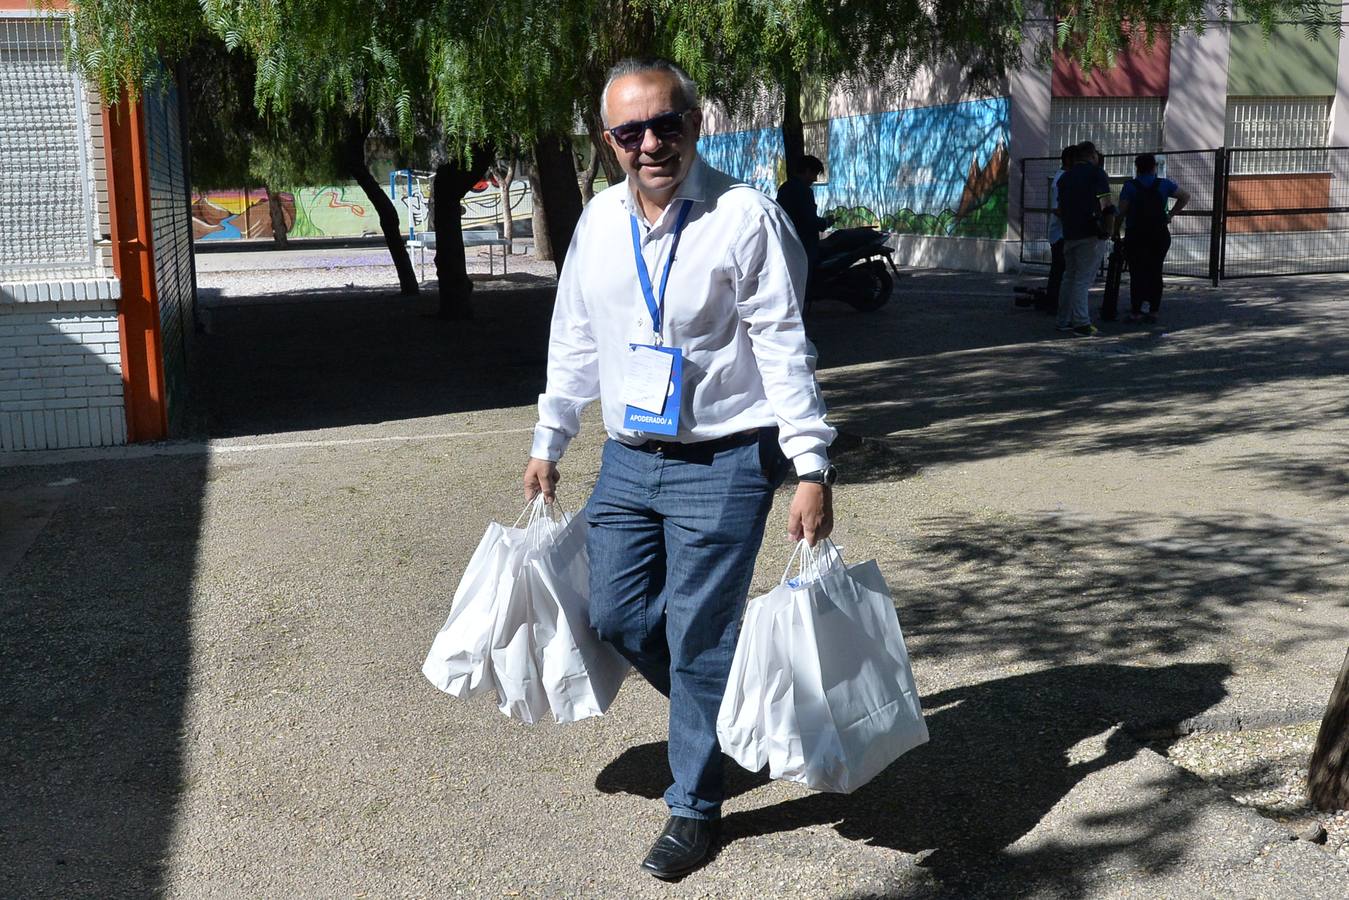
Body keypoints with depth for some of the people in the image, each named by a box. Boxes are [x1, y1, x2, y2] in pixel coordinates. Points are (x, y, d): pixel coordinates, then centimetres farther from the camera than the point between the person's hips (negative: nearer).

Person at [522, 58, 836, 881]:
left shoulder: (746, 216, -12)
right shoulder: (599, 221, 6)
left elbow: (784, 346, -14)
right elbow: (575, 339, 16)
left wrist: (813, 466, -19)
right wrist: (549, 442, 18)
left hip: (724, 463, -6)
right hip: (628, 460, 6)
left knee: (698, 637, -1)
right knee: (617, 617, 11)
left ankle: (695, 808, 19)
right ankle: (716, 711, 38)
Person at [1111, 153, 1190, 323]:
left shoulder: (1130, 186, -6)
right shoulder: (1164, 184, 3)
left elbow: (1121, 212, -10)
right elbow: (1185, 197, 8)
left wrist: (1115, 233, -3)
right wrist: (1170, 214, 10)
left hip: (1136, 236, -3)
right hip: (1160, 235, 3)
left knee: (1137, 273, 0)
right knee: (1155, 273, 9)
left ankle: (1136, 312, -4)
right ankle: (1153, 311, 10)